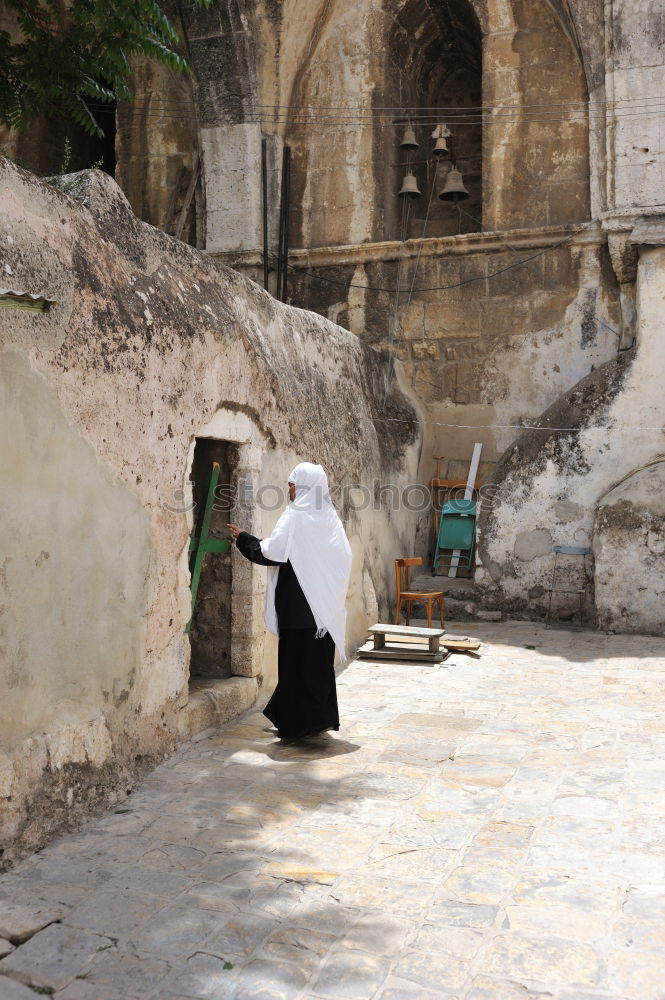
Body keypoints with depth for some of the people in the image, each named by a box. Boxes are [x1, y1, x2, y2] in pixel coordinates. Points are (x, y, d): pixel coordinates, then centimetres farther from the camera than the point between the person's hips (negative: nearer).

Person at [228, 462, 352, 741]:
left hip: (299, 605, -7)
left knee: (297, 662, 1)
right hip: (327, 606, 7)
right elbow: (344, 557, 10)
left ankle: (299, 724, 5)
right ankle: (323, 717, 20)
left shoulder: (295, 518, -12)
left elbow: (270, 553, -14)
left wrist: (242, 538, 0)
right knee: (320, 660, 14)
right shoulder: (330, 517, 8)